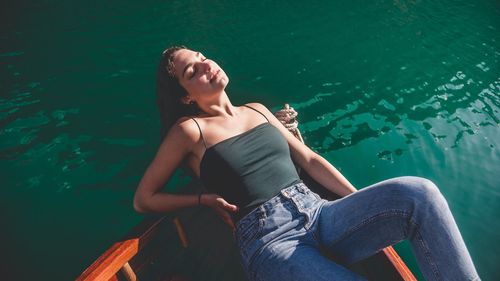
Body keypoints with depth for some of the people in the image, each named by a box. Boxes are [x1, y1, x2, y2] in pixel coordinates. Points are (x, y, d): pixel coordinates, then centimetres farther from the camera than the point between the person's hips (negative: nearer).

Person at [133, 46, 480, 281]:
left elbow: (308, 159, 15)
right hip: (269, 241, -5)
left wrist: (369, 207, 7)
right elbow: (143, 199, 8)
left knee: (418, 193, -20)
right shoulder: (190, 129, 2)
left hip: (318, 215, 5)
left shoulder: (257, 110, 17)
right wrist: (205, 198, -4)